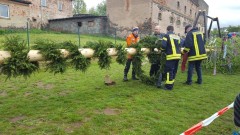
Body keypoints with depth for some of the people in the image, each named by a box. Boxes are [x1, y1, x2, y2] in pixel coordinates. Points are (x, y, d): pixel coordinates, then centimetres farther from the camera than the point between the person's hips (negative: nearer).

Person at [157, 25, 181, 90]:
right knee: (174, 71, 13)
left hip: (171, 56, -6)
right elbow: (180, 46, 13)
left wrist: (162, 50, 6)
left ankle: (169, 86, -1)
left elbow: (163, 46, -12)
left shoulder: (166, 36, -2)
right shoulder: (177, 37, 16)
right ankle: (171, 84, 22)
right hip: (178, 55, 7)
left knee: (169, 70, -2)